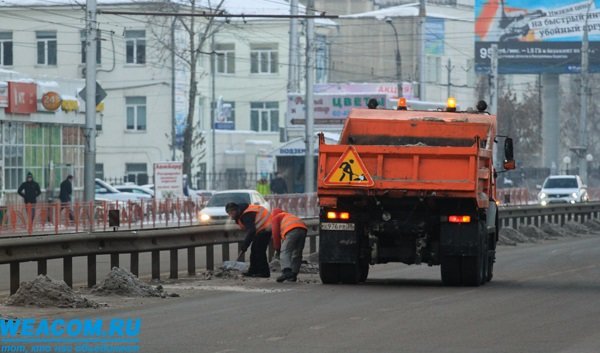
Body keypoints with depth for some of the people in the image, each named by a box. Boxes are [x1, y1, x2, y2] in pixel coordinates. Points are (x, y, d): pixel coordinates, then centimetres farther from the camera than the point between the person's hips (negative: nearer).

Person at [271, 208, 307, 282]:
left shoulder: (275, 218, 24)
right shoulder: (290, 216, 43)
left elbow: (275, 233, 13)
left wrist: (277, 248, 19)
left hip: (292, 231, -7)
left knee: (285, 253, -12)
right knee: (297, 254, 12)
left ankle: (286, 271, -33)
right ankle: (293, 275, 9)